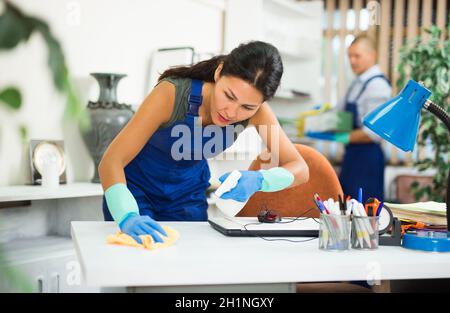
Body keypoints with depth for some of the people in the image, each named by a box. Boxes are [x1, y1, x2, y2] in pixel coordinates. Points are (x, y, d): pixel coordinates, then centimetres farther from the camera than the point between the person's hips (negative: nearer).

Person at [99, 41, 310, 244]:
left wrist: (258, 181, -40)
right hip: (135, 187, -3)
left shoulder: (256, 110, -22)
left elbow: (300, 170, -19)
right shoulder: (173, 93, -33)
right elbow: (111, 162, -35)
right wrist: (128, 217, -53)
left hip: (188, 193, 3)